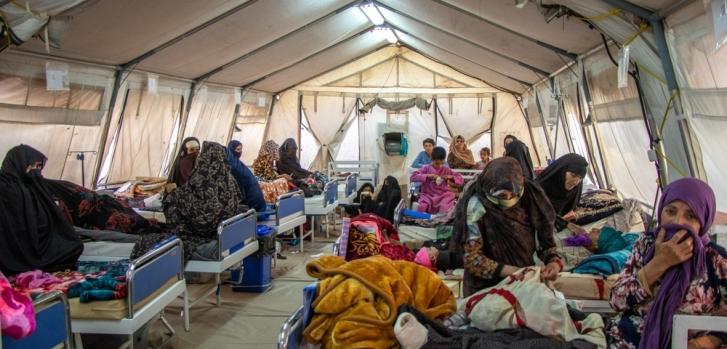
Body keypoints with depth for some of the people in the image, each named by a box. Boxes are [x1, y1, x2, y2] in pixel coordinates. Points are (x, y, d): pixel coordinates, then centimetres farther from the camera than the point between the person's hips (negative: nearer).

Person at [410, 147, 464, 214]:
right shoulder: (426, 168, 5)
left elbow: (461, 180, 12)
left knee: (445, 206, -32)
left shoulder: (447, 170, 10)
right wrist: (427, 176, -16)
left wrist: (451, 177, -7)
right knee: (422, 206, -31)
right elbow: (413, 176, -6)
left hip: (443, 195, 1)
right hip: (428, 195, -1)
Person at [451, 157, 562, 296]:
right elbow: (472, 258, -15)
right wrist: (511, 271, -25)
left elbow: (544, 236, 6)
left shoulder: (529, 198, -6)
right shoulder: (477, 207, -17)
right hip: (486, 287, -4)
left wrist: (554, 260, -14)